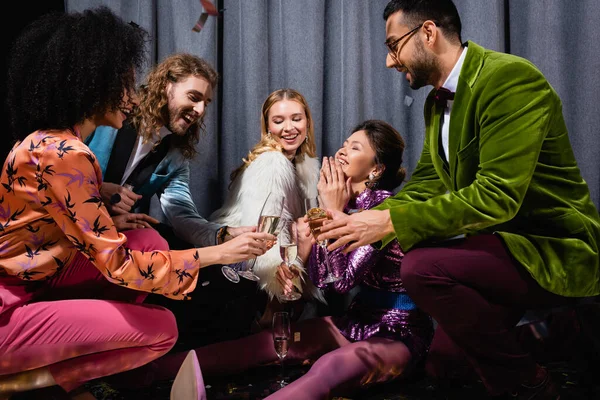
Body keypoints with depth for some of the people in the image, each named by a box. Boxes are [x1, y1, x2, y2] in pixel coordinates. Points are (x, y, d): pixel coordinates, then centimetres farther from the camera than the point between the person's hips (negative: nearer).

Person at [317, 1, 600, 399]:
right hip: (498, 240, 9)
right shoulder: (438, 101, 7)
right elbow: (425, 184, 5)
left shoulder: (510, 78, -22)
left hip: (552, 248, -9)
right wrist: (363, 222, -11)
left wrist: (390, 221, -30)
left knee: (423, 266, -31)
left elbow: (496, 195, -30)